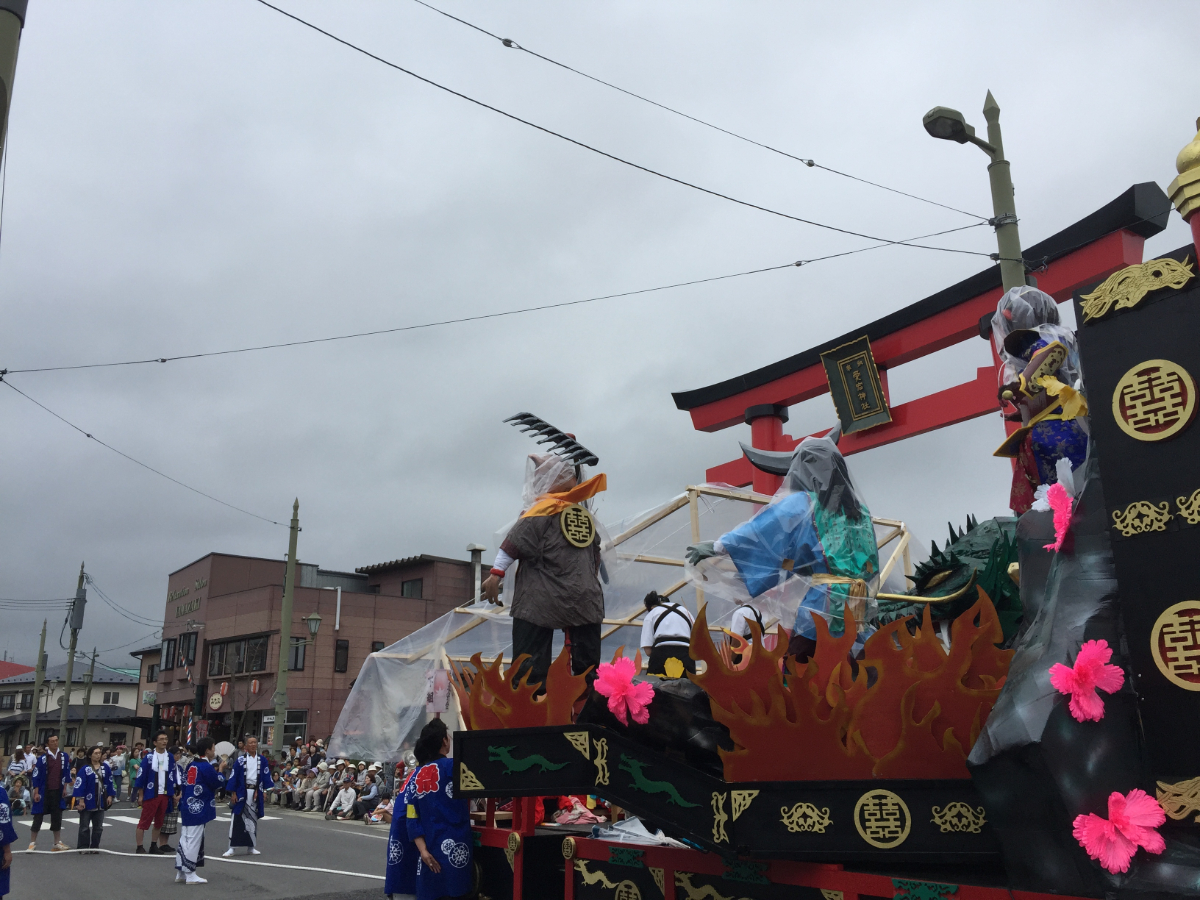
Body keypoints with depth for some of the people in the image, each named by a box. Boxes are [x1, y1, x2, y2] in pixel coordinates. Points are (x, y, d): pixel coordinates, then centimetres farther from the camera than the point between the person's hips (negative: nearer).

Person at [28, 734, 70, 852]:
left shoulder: (64, 756, 2)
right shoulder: (42, 758, -7)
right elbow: (36, 776, -6)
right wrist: (36, 792, -9)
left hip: (58, 791, 3)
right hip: (44, 791, -3)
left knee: (57, 817, 9)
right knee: (38, 816, 4)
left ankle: (57, 843, 16)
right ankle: (33, 843, 14)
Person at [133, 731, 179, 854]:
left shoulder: (170, 757, 6)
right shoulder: (148, 757, -6)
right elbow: (141, 776, -6)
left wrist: (173, 793, 8)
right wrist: (140, 795, -8)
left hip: (165, 795, 4)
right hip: (151, 794, -4)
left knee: (159, 822, 11)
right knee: (144, 821, -2)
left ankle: (154, 846, 21)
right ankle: (139, 847, 5)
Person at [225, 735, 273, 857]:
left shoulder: (263, 760, 4)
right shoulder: (241, 760, -3)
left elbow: (266, 776, 5)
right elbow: (234, 777, -3)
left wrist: (265, 790, -2)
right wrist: (233, 793, -7)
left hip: (256, 793, 2)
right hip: (242, 792, -2)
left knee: (253, 819, 11)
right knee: (236, 819, -5)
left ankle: (251, 846, 21)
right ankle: (231, 848, 1)